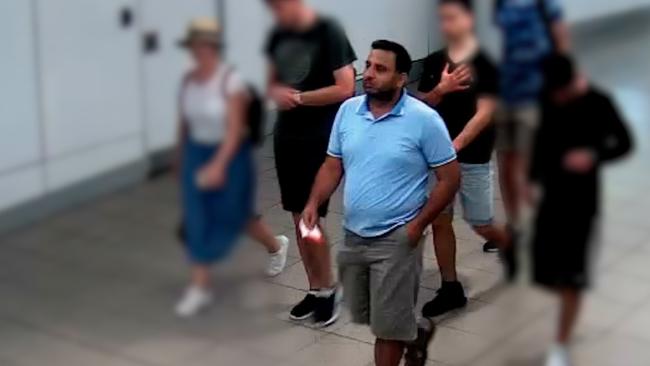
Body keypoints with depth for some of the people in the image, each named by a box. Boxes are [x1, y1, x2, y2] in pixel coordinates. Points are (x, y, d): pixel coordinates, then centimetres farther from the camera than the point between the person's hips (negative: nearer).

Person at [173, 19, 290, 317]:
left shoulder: (230, 81, -21)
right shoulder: (189, 80, -2)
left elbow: (235, 129, -25)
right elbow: (184, 121, 10)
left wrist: (219, 165, -32)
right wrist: (180, 155, 18)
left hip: (230, 155, -5)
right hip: (197, 153, 5)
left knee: (235, 215, 11)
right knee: (197, 219, -1)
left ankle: (276, 246, 42)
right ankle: (200, 288, 4)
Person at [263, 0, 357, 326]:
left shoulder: (329, 32, -13)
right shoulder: (278, 36, 6)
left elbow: (345, 89, -16)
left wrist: (298, 97, -14)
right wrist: (275, 92, -5)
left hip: (320, 139, -6)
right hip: (286, 136, 6)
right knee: (298, 219, 10)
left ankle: (328, 291, 11)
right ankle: (315, 289, 22)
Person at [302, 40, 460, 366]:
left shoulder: (424, 119, -13)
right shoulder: (347, 110, 1)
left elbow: (450, 177, -9)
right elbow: (332, 166, 8)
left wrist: (418, 224, -14)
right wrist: (314, 203, -9)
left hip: (395, 240, -6)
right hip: (352, 236, 6)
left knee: (387, 325, 2)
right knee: (364, 315, 21)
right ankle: (414, 334, 48)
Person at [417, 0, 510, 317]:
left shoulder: (484, 64, -13)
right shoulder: (433, 62, 2)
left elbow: (485, 113, -19)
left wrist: (455, 146, -27)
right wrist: (441, 89, -17)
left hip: (473, 158, -4)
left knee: (481, 225, 4)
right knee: (439, 221, 6)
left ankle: (510, 246, 37)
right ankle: (450, 289, 17)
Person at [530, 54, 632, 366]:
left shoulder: (598, 103, -14)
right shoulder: (549, 100, -1)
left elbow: (623, 143, -7)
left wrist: (594, 156, -25)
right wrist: (534, 179, 10)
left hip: (582, 200, -4)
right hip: (551, 196, 4)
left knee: (571, 278, -1)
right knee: (545, 271, 7)